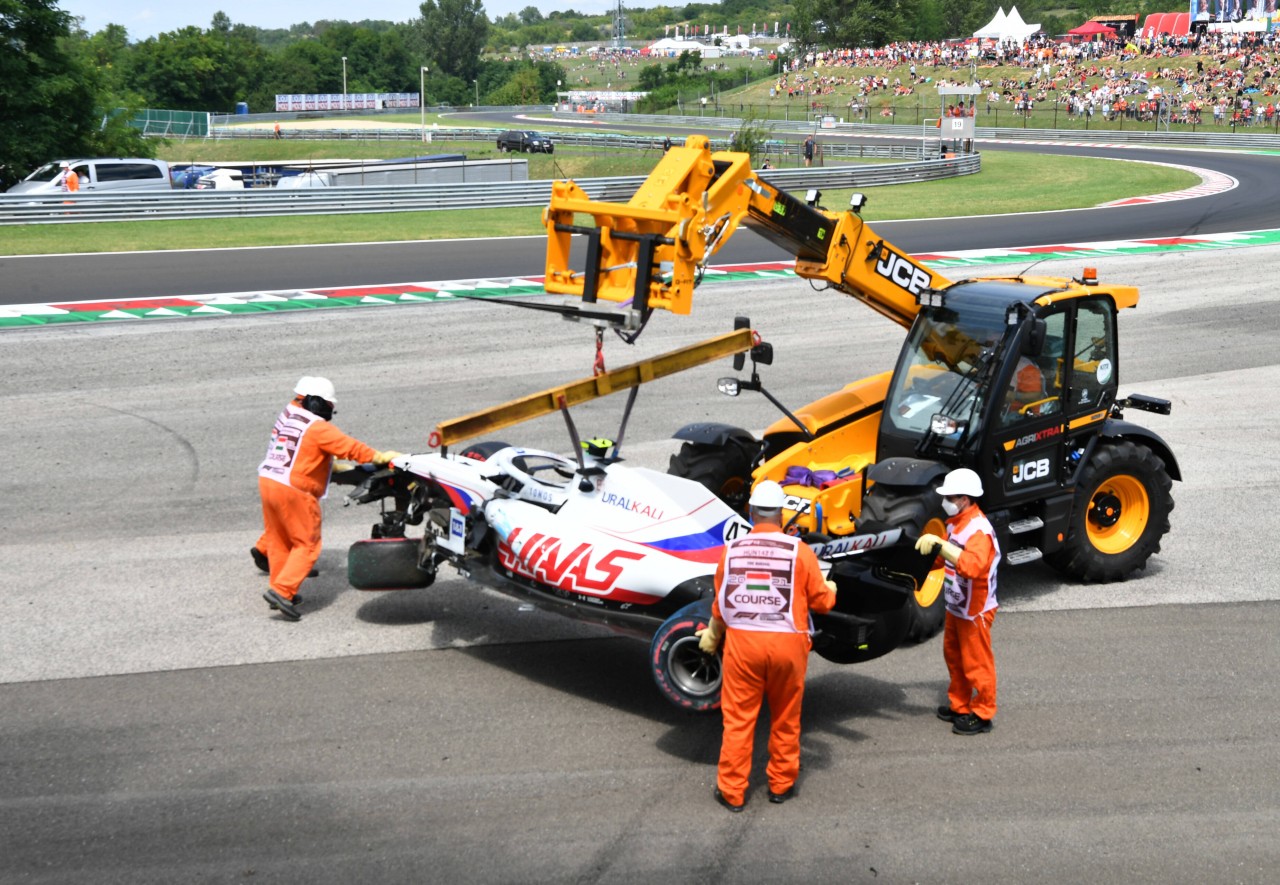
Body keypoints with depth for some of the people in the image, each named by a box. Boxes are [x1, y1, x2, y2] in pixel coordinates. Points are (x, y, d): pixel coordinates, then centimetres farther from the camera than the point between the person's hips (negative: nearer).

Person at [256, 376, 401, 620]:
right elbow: (349, 447, -14)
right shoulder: (319, 428, -13)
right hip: (295, 491, -8)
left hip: (267, 481, 8)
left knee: (278, 539, 18)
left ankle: (280, 590, 23)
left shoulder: (287, 415, 9)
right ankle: (281, 589, -8)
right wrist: (380, 457, -7)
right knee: (307, 545, 1)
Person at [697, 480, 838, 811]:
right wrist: (830, 590, 24)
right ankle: (781, 784, 26)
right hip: (787, 643, -1)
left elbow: (721, 605, 9)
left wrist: (711, 635, 28)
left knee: (738, 718, 9)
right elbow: (821, 601, 0)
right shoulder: (799, 550, -7)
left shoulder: (731, 550, 0)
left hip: (742, 641, 1)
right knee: (785, 718, 16)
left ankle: (732, 791, 14)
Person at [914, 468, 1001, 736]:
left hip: (975, 611, -10)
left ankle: (982, 715, 16)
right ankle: (959, 706, 35)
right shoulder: (956, 522, 5)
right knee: (954, 657, 20)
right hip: (956, 607, 10)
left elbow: (972, 565, -44)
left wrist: (940, 545, -46)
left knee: (976, 663, 3)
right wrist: (933, 548, 4)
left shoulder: (979, 530, -26)